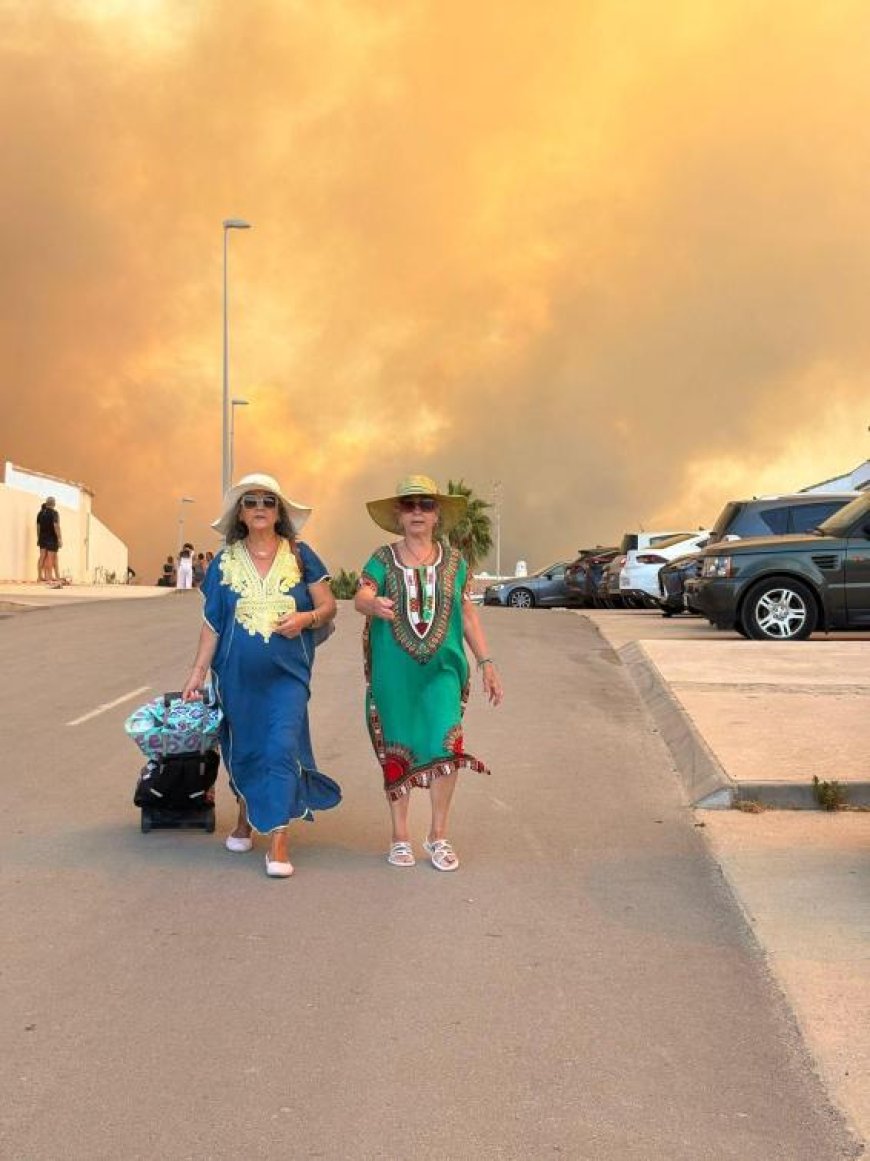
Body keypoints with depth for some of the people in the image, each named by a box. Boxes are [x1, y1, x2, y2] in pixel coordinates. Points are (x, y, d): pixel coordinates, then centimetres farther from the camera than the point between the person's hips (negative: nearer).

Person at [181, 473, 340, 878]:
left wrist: (306, 618, -16)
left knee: (281, 747, -12)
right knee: (244, 749, 12)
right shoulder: (224, 562, 5)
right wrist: (199, 671, 1)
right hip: (237, 674, 2)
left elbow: (328, 605, 4)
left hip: (286, 673, -2)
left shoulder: (300, 556, 1)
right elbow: (212, 623, 7)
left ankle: (278, 839, -9)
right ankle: (246, 818, 35)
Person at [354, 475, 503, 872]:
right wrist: (373, 604, -40)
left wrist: (486, 664, 7)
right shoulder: (382, 560, 1)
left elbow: (468, 615, 11)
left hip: (442, 668, 1)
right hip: (394, 671, -1)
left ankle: (438, 836, 6)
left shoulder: (453, 561, 7)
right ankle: (400, 836, 20)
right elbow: (360, 597, -16)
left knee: (446, 747, -10)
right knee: (397, 751, 6)